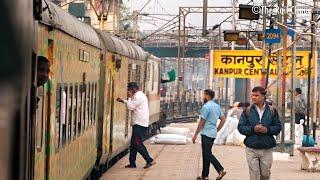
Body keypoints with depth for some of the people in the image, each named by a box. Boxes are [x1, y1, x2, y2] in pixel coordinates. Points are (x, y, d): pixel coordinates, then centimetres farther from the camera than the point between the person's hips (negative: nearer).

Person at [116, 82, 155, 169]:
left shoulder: (138, 96, -13)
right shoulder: (140, 95, 20)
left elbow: (130, 107, -16)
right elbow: (132, 104, 34)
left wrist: (129, 97, -5)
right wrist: (123, 101, 31)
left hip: (139, 124, -11)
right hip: (139, 123, 11)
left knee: (137, 143, -12)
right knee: (133, 144, 10)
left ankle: (150, 160, -12)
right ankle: (132, 163, 12)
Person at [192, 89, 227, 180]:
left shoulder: (206, 107, -16)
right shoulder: (217, 106, 11)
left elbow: (202, 122, -15)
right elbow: (223, 119, 14)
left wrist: (195, 135, -9)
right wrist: (217, 130, 16)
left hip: (206, 134, -9)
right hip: (213, 133, 9)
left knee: (207, 154, -6)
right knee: (206, 154, 13)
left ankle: (221, 170, -16)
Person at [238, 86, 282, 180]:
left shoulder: (272, 111, 4)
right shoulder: (247, 111, 3)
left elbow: (278, 127, 6)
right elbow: (240, 127, 1)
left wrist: (267, 130, -14)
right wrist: (253, 129, -16)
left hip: (267, 149, 1)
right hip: (251, 149, -1)